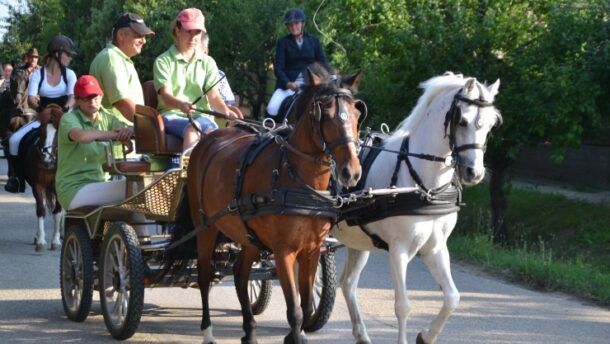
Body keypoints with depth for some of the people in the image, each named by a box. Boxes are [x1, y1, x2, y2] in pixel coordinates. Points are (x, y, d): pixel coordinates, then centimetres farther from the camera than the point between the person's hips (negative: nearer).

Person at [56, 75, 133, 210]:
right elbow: (82, 136, -31)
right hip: (73, 190, -7)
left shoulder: (105, 118, 11)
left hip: (98, 184, 7)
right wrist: (115, 134, -24)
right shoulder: (69, 119, -8)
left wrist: (129, 131, -26)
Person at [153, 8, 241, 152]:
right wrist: (181, 105, -34)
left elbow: (214, 96, 3)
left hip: (201, 116, 2)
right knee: (191, 130, -37)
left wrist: (227, 111, -21)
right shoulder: (163, 61, 5)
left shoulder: (207, 63, 15)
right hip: (173, 115, -2)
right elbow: (166, 96, -9)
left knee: (210, 130, -35)